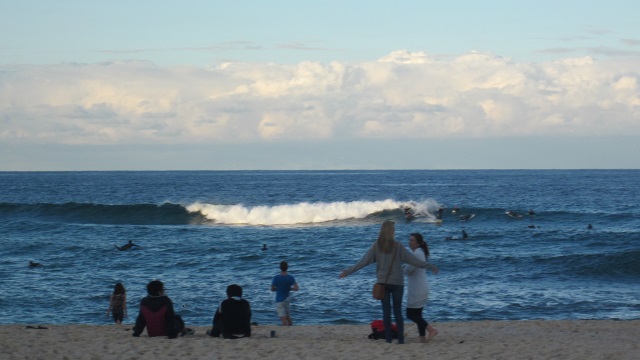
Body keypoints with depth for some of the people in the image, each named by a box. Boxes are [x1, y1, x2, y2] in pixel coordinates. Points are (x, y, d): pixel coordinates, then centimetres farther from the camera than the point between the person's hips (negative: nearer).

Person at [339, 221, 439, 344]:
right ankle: (400, 338, -1)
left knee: (386, 311, 6)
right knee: (398, 311, 5)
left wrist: (347, 271, 6)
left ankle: (388, 338, 2)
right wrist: (430, 267, 0)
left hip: (383, 283, 1)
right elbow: (413, 260, -7)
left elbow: (363, 262, -3)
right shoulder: (397, 246, -8)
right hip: (397, 283, -1)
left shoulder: (376, 246, -4)